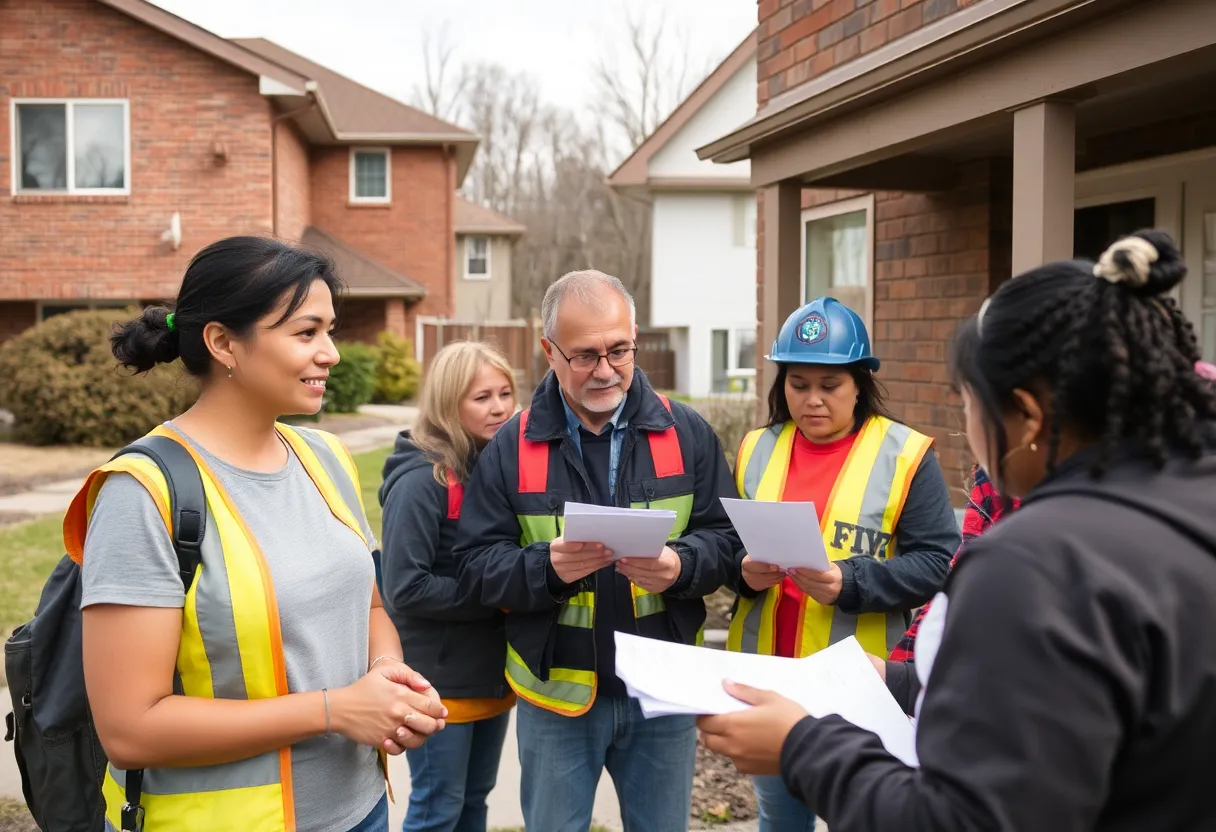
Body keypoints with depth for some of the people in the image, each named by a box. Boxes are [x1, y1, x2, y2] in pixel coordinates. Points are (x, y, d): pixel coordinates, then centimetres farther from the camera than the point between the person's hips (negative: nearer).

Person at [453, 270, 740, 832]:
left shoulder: (685, 432, 0)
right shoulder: (513, 446, -4)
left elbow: (724, 537, 0)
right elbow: (478, 562, -6)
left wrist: (680, 566, -22)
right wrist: (547, 566, -25)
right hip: (557, 691, -1)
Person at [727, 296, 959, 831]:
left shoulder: (904, 456, -8)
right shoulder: (757, 449, 6)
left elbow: (937, 563, -12)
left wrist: (849, 583, -24)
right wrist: (744, 571, -11)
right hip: (764, 677, 4)